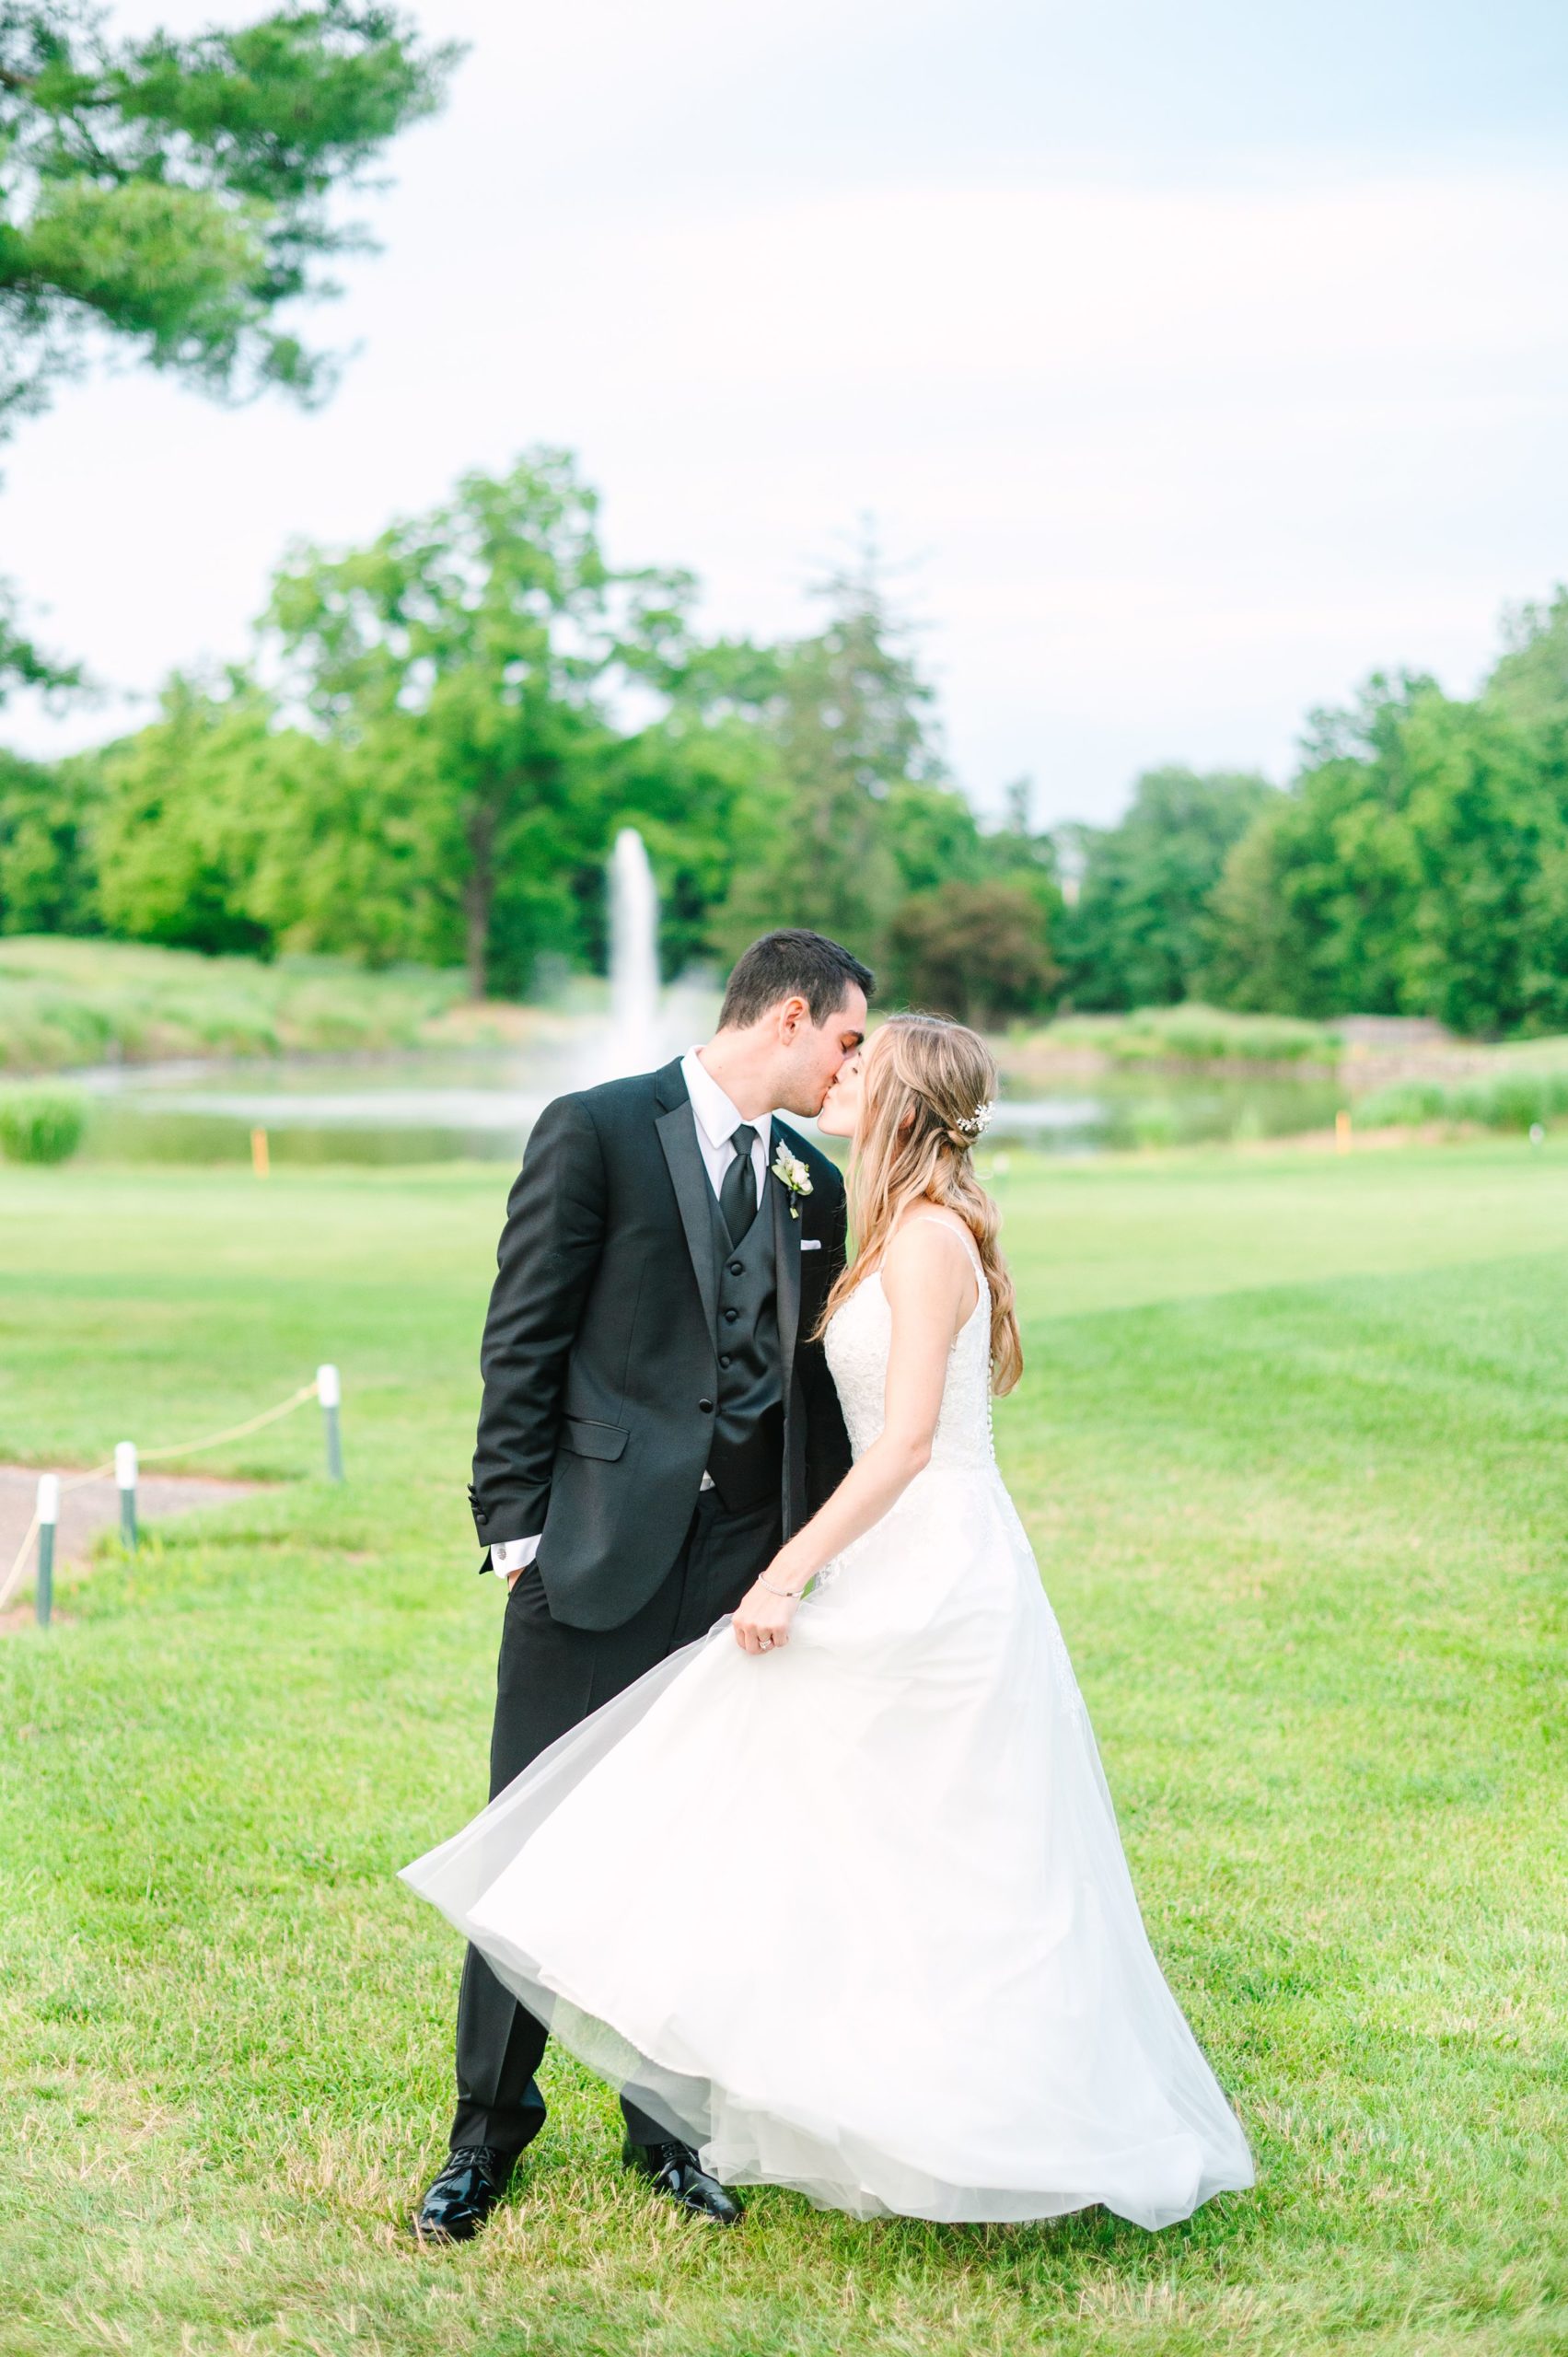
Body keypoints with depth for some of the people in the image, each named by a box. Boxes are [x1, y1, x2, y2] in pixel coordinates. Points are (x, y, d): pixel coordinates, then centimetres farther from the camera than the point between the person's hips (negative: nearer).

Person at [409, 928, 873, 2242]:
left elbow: (815, 1381, 16)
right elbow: (523, 1337, -5)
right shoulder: (598, 1132, -3)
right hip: (601, 1547, -4)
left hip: (746, 1561, 4)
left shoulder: (817, 1185, 13)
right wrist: (514, 1521, -10)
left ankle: (669, 2120, 24)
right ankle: (491, 2124, 18)